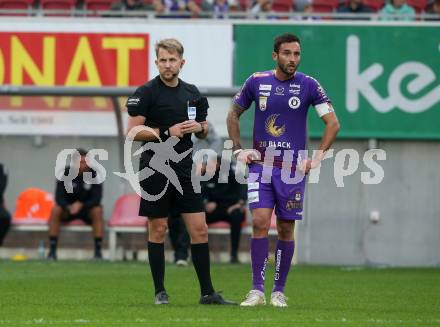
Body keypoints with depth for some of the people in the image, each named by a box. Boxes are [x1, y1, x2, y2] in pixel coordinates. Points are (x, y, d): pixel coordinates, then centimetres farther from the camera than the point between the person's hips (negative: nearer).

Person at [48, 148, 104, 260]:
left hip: (87, 209, -1)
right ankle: (52, 251, -27)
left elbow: (96, 199, -18)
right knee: (56, 210, -30)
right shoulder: (65, 174, -12)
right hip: (68, 208, 1)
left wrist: (81, 205, -34)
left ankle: (98, 251, -30)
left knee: (98, 211, -32)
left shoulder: (94, 174, -13)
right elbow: (59, 198, -15)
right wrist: (68, 207, -35)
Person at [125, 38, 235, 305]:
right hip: (156, 170, -4)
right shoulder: (147, 92, -5)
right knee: (158, 230, 2)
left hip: (184, 169, 4)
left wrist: (199, 127, -2)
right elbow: (133, 131, -10)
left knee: (199, 229, 0)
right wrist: (167, 132, -16)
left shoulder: (192, 93, 11)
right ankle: (160, 291, 10)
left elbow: (204, 130, 21)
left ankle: (207, 292, 4)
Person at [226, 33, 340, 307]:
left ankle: (279, 292, 12)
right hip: (261, 164, 0)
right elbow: (233, 115, 15)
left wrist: (318, 158, -5)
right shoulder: (257, 82, 2)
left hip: (293, 168, 0)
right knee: (260, 222, -12)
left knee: (286, 229, 2)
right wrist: (239, 150, 6)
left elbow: (333, 123, 0)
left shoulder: (308, 85, -2)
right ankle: (257, 291, -9)